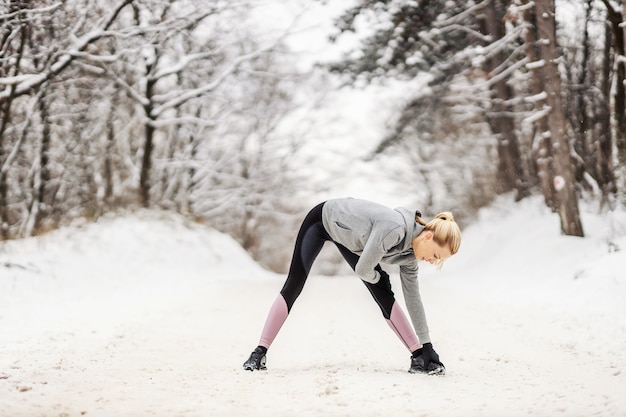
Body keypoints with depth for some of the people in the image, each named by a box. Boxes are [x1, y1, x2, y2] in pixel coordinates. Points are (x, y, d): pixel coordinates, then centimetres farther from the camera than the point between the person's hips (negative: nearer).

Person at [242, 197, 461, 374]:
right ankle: (260, 352, -3)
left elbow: (413, 297, -6)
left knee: (384, 294, -3)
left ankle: (419, 356, 0)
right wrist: (376, 278, -10)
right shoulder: (394, 228, -41)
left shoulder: (409, 253, -15)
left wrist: (426, 344, -4)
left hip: (348, 236, 6)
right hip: (322, 219, -6)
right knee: (293, 287, -9)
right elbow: (363, 269, -35)